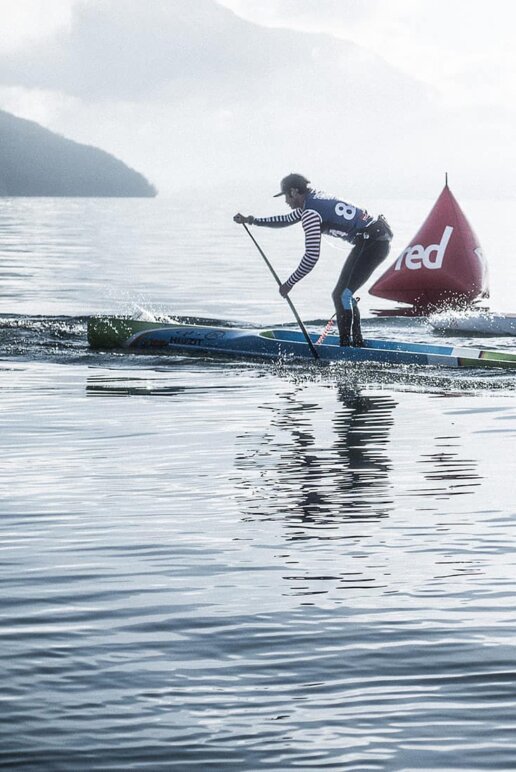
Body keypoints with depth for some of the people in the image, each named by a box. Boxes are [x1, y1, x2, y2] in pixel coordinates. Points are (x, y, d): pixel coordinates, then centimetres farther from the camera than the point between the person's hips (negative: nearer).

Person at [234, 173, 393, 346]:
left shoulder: (310, 213, -14)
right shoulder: (313, 200, 16)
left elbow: (311, 256, -18)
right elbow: (287, 220, 33)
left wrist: (289, 283, -9)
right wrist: (251, 220, 32)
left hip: (373, 243, -10)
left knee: (341, 295, -11)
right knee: (342, 295, 15)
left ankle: (346, 347, -13)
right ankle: (357, 342, 18)